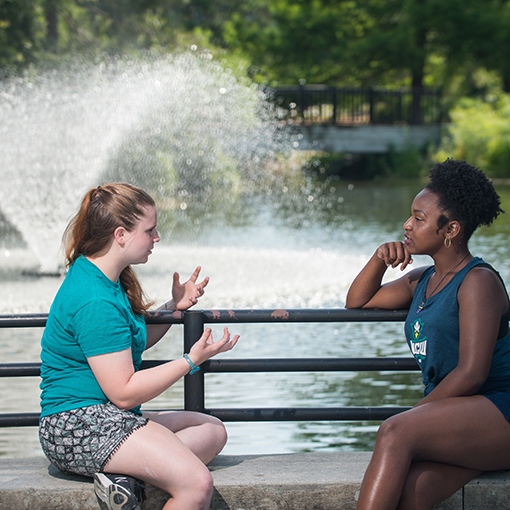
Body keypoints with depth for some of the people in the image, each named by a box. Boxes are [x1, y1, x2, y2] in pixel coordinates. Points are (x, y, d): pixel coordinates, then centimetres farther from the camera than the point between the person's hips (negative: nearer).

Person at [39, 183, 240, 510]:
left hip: (105, 419, 12)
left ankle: (126, 476, -9)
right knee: (198, 484, -27)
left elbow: (129, 343, 27)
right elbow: (123, 393, -20)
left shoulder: (102, 278, 12)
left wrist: (174, 307, 14)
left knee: (213, 431, 12)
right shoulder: (95, 302, -21)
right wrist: (192, 361, -14)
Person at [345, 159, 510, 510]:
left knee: (394, 434, -30)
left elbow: (471, 372, -15)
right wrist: (379, 260, 13)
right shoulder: (421, 281, 20)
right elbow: (357, 302, 32)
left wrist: (413, 417, -12)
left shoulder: (478, 281, -6)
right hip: (449, 423, 7)